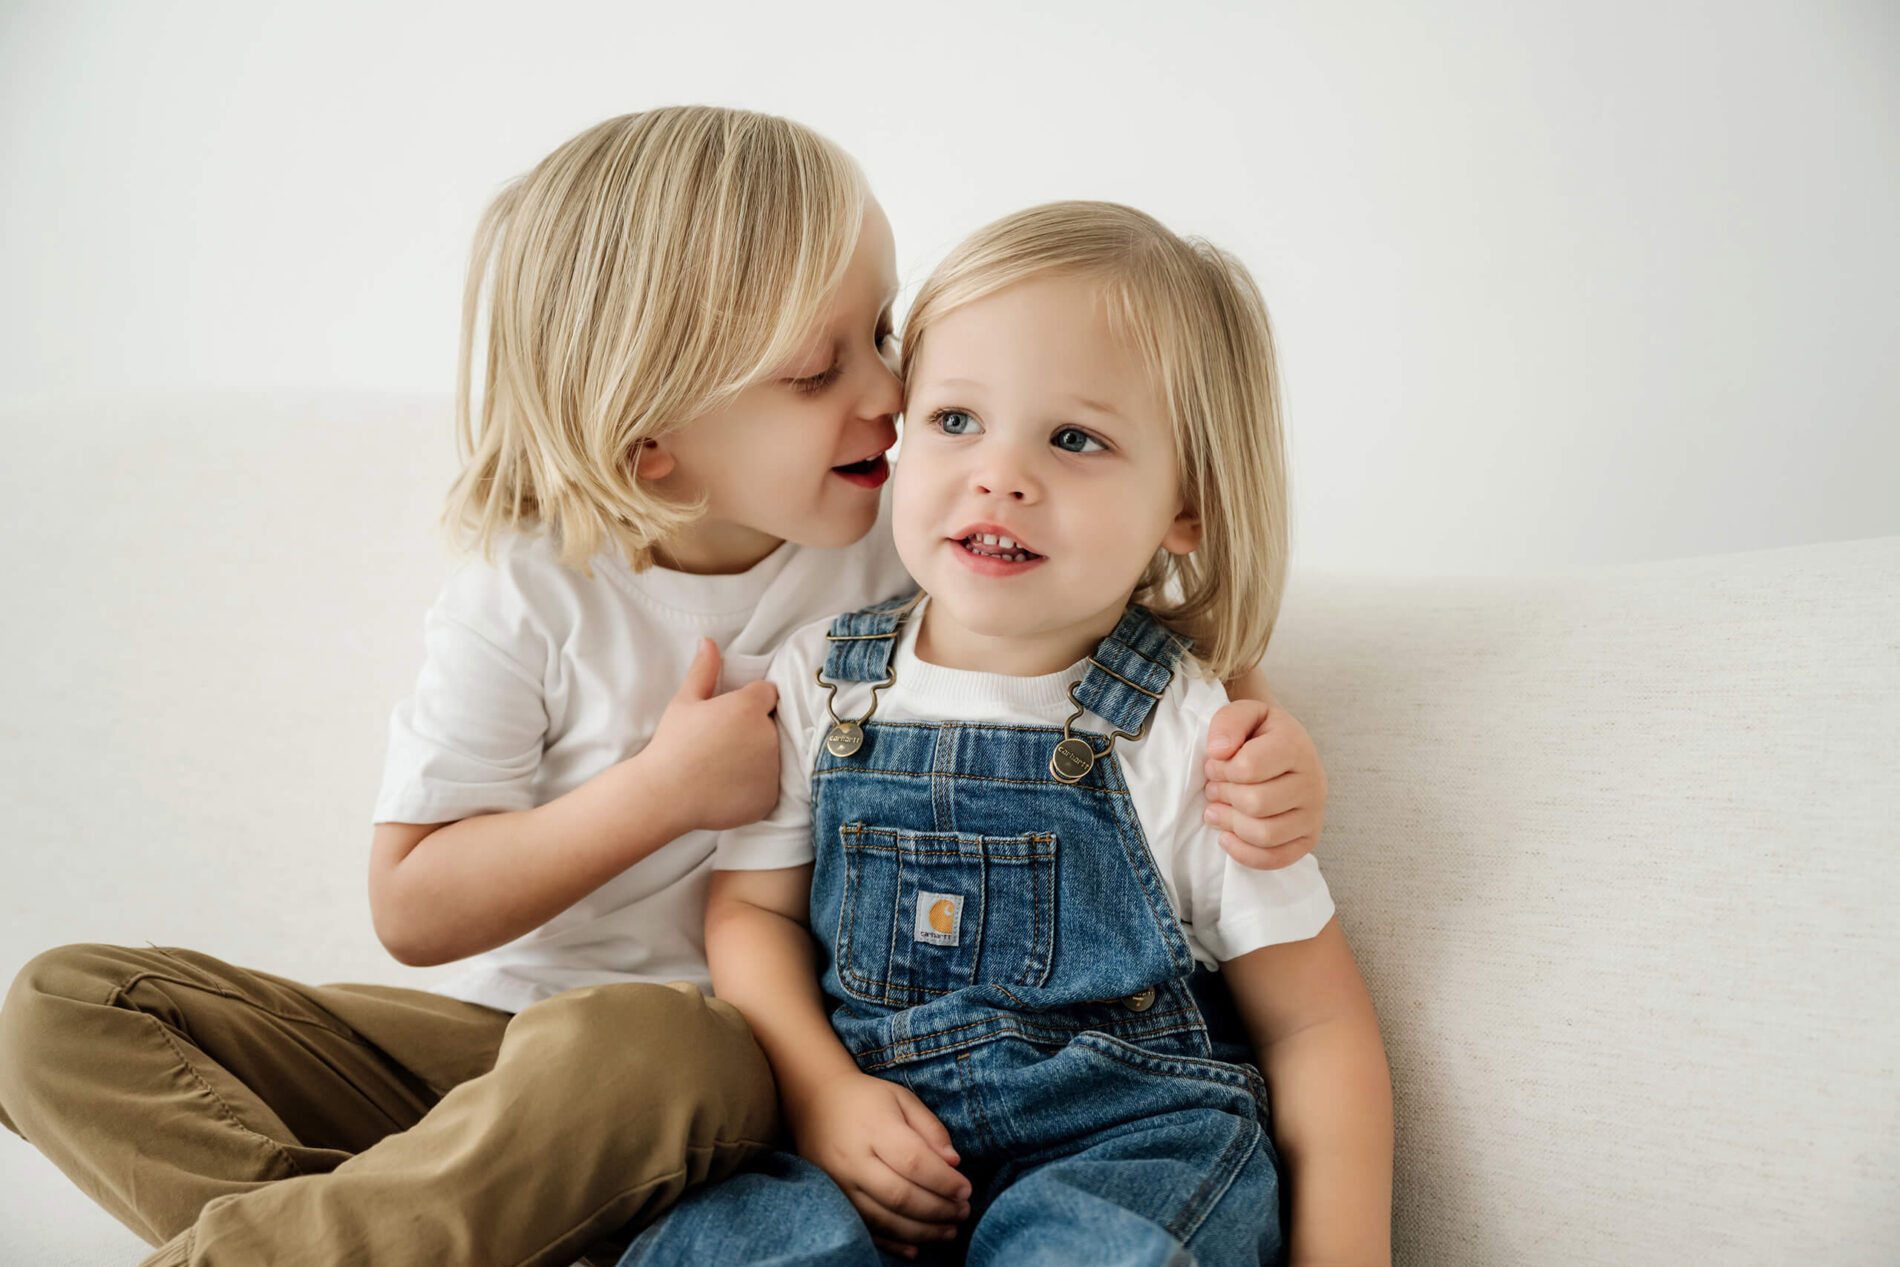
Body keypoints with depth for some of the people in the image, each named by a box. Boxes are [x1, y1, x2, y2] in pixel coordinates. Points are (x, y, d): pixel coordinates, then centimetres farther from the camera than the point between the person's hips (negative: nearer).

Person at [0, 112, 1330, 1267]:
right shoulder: (529, 603, -9)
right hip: (496, 1031, 2)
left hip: (727, 1052, -1)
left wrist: (1262, 742, -21)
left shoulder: (916, 544, -7)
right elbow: (414, 909, -9)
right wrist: (663, 791, -21)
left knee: (624, 1047, -40)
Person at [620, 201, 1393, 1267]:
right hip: (869, 1123, 2)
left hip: (1127, 1139, -2)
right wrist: (822, 1093, -9)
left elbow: (1317, 1027, -1)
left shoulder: (1190, 740, -7)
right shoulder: (819, 682, 2)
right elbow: (752, 905, 8)